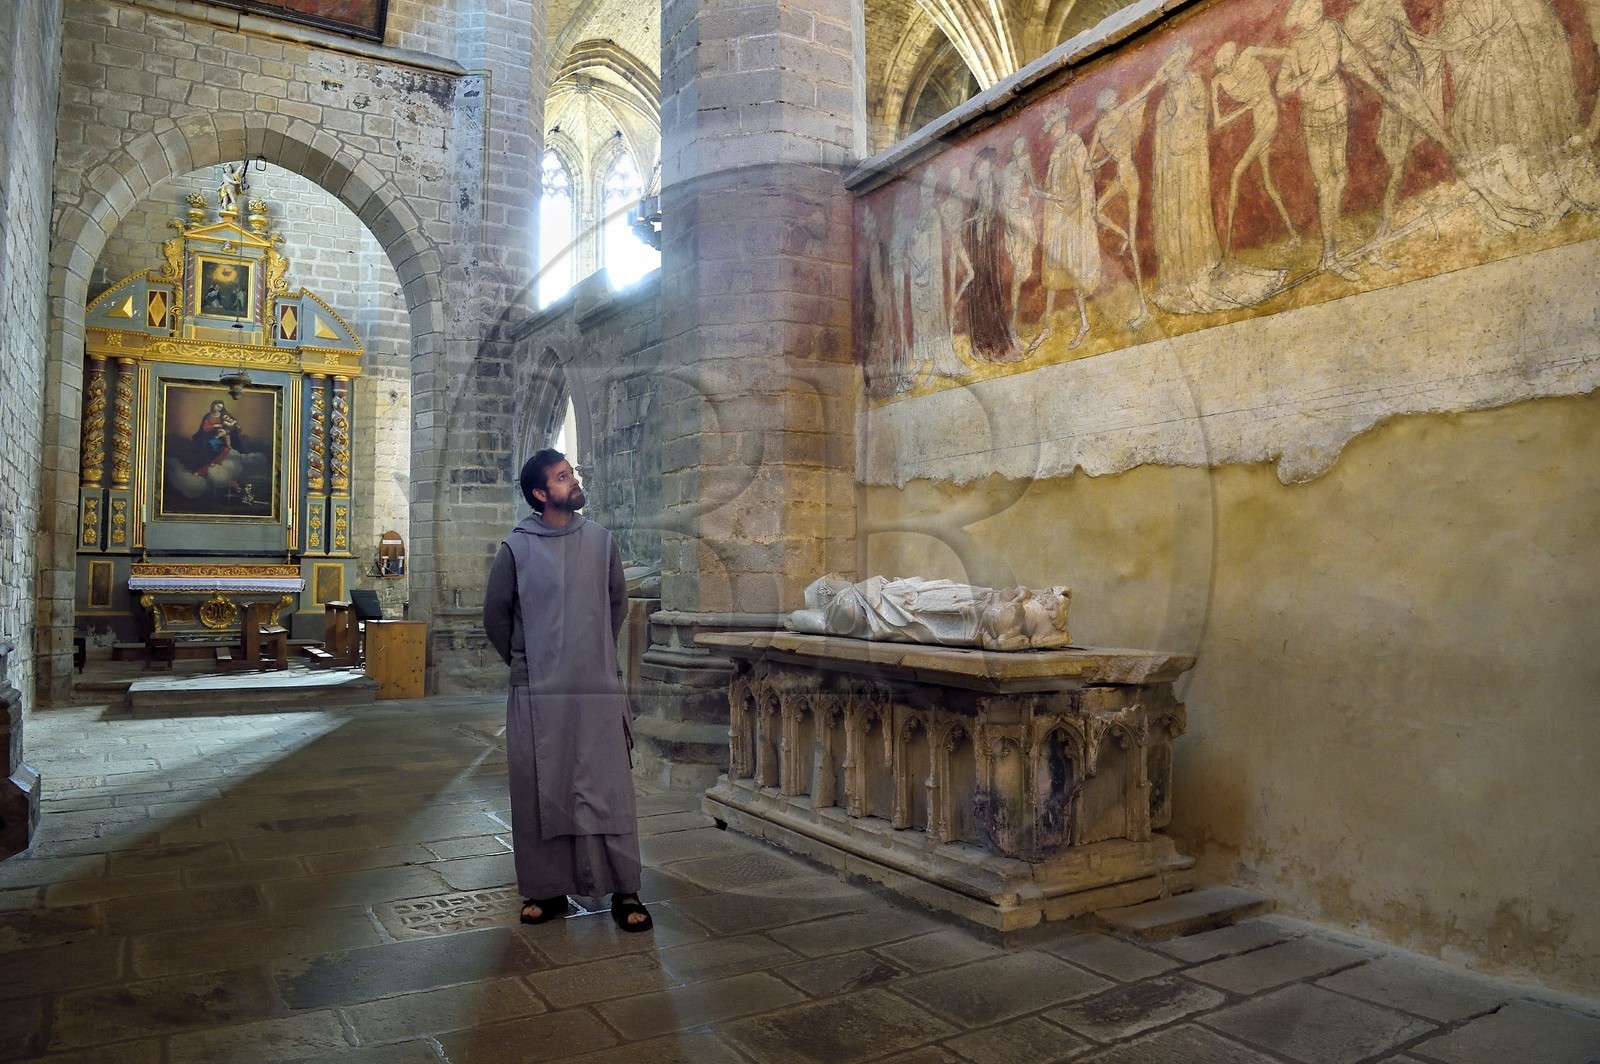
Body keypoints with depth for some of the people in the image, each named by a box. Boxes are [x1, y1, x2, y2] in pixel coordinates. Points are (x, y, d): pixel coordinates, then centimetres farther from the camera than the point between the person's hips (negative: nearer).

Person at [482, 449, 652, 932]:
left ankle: (624, 891, 12)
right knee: (540, 795, 7)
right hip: (537, 693, -1)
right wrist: (522, 661, 10)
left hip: (599, 689, 1)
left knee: (609, 791, 3)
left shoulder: (600, 539, 4)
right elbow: (496, 613, 8)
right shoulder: (516, 547, -2)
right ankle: (546, 890, 22)